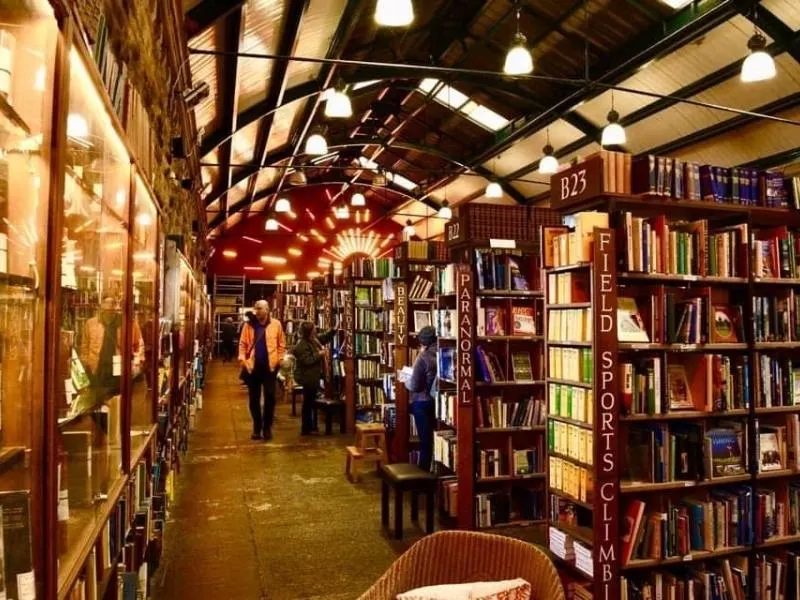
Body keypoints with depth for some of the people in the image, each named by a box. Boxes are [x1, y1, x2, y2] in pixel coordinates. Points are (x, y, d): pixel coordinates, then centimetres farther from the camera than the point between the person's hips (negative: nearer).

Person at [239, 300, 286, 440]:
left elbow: (281, 344, 4)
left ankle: (267, 427, 13)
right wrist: (242, 359, -9)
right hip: (253, 366, 2)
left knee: (270, 397, 0)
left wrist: (280, 359, -2)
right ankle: (257, 428, 19)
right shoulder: (249, 324, 3)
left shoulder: (276, 324, 0)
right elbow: (243, 343, 3)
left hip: (270, 366, -1)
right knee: (254, 398, 8)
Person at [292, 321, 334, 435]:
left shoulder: (313, 340, 9)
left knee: (310, 402, 17)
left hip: (312, 377, 10)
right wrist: (319, 354, -21)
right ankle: (305, 429, 3)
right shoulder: (302, 345, -20)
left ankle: (310, 426, 28)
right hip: (308, 378, -10)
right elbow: (307, 360, -28)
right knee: (308, 403, -4)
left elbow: (325, 338, 22)